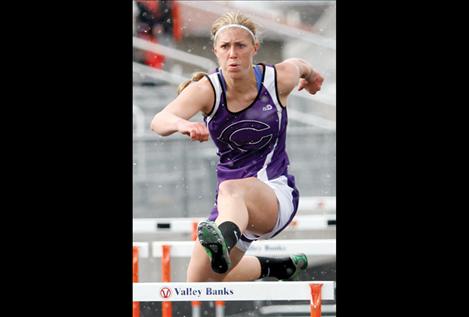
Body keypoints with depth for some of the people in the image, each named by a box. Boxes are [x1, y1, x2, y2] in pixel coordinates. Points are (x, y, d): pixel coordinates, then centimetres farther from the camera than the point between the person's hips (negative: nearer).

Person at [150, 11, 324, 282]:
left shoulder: (279, 79, -9)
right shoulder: (206, 90, -10)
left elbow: (299, 66, 18)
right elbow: (159, 121, -28)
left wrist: (310, 76, 43)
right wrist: (183, 124, -53)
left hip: (277, 196, -4)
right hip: (234, 208, 4)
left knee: (230, 189, -39)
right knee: (198, 283, 14)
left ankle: (224, 239, -75)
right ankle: (273, 266, 39)